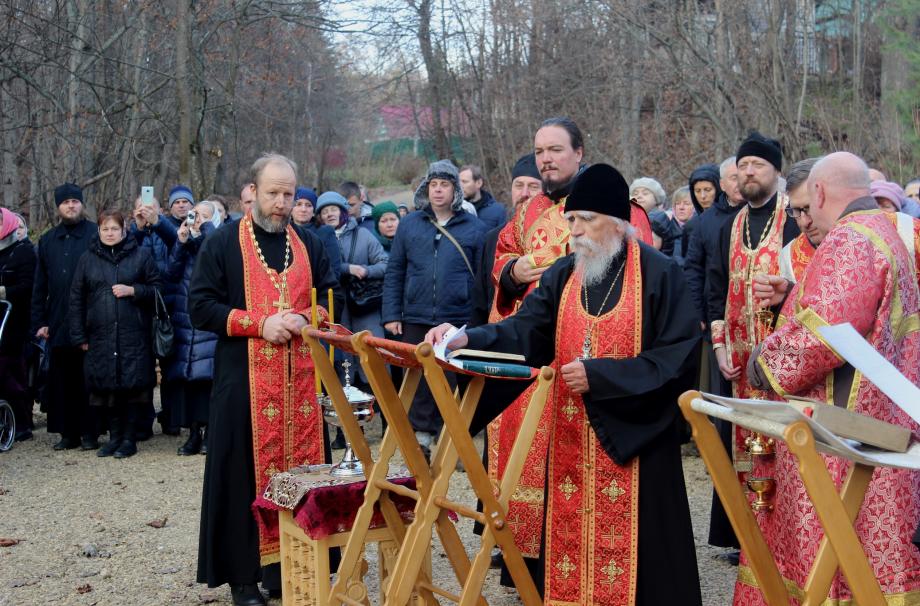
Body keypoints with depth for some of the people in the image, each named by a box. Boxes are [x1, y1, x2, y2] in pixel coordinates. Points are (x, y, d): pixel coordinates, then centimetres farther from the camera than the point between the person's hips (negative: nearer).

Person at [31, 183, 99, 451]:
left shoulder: (96, 235, -2)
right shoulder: (48, 240, 13)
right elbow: (40, 285, 14)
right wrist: (39, 321, 7)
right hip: (58, 324, 4)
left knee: (87, 380, 1)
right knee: (62, 380, 7)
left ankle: (90, 433, 9)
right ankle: (68, 433, 15)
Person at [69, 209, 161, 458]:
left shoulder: (141, 255, 5)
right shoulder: (88, 259, 11)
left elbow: (156, 288, 7)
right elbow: (77, 298, 11)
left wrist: (132, 291, -10)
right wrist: (79, 335, 6)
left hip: (134, 335, -2)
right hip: (100, 336, 2)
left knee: (133, 385, -3)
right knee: (107, 388, 4)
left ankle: (129, 438, 7)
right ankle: (114, 436, 16)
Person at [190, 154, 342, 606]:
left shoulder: (308, 244, 12)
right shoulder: (222, 244, 1)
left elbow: (334, 297, 14)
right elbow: (200, 306, -4)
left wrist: (305, 319, -7)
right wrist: (260, 324, -14)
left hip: (302, 378, 4)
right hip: (246, 379, -3)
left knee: (302, 465, 4)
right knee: (247, 471, -2)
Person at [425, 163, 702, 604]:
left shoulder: (659, 273, -7)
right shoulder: (563, 275, 8)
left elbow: (680, 354, -13)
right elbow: (526, 330, -1)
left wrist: (600, 375, -17)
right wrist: (467, 339, -19)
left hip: (634, 435, -5)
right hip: (571, 438, 5)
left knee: (631, 542, 1)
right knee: (572, 535, 10)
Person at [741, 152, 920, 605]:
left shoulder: (848, 240, -18)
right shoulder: (881, 232, 16)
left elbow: (825, 332, -29)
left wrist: (764, 363, -13)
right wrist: (793, 296, 15)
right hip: (878, 415, 10)